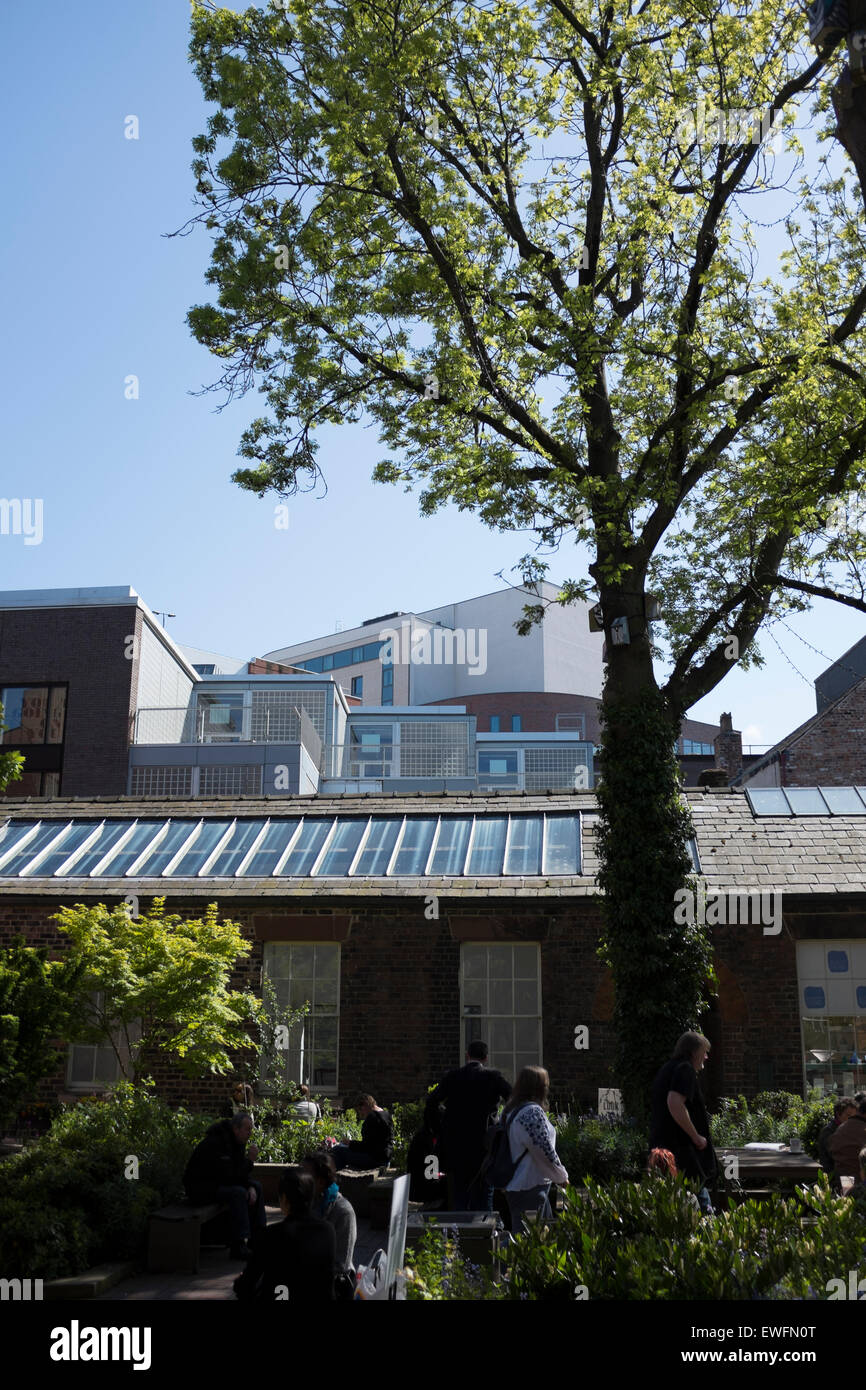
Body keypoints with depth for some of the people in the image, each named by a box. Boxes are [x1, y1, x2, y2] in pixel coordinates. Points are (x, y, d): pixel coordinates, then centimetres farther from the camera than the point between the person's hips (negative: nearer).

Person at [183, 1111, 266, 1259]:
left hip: (217, 1182, 10)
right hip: (200, 1187, -10)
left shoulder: (238, 1142, 3)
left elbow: (239, 1172, 10)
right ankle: (239, 1247, -28)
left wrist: (251, 1187, -9)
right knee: (238, 1193, -31)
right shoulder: (215, 1143, -28)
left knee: (256, 1187, 7)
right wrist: (249, 1160, -26)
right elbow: (228, 1176, -31)